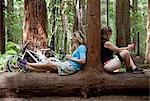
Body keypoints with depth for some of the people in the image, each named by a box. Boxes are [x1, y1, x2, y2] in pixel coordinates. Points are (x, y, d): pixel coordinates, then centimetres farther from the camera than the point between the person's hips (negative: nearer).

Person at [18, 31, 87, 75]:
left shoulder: (81, 47, -10)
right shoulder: (78, 48, 21)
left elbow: (83, 61, -22)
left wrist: (71, 58, -13)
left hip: (70, 67, -9)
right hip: (68, 66, 9)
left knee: (48, 63, -2)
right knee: (47, 68, 4)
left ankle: (27, 64, 9)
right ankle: (27, 67, 6)